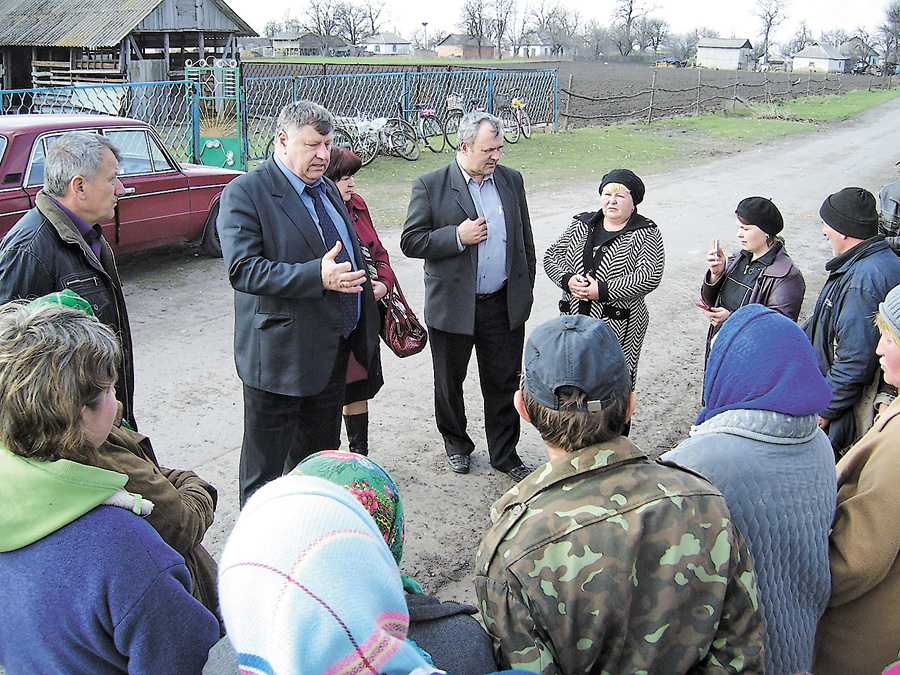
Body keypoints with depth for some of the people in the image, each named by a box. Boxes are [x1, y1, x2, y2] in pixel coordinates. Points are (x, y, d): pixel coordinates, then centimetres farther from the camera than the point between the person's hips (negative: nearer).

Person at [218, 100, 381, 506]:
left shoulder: (326, 188, 12)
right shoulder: (245, 193, -14)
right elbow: (242, 269, -25)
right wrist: (318, 276, -33)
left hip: (334, 350, 8)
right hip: (281, 355, -8)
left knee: (320, 454, 21)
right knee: (265, 464, 7)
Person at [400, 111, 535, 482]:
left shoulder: (511, 179, 5)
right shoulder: (430, 186, -8)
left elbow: (524, 239, 13)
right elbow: (410, 241, -10)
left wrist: (525, 291, 11)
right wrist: (458, 237, -20)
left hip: (504, 305, 3)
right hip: (452, 306, -2)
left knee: (504, 383, 10)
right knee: (449, 382, 14)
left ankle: (505, 454, 27)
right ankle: (456, 444, 38)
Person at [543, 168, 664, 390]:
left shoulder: (646, 234, 0)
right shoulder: (581, 225, 13)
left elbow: (649, 277, -12)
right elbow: (551, 256, 11)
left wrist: (603, 291, -17)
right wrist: (567, 280, -9)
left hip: (618, 328, -4)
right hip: (574, 322, 4)